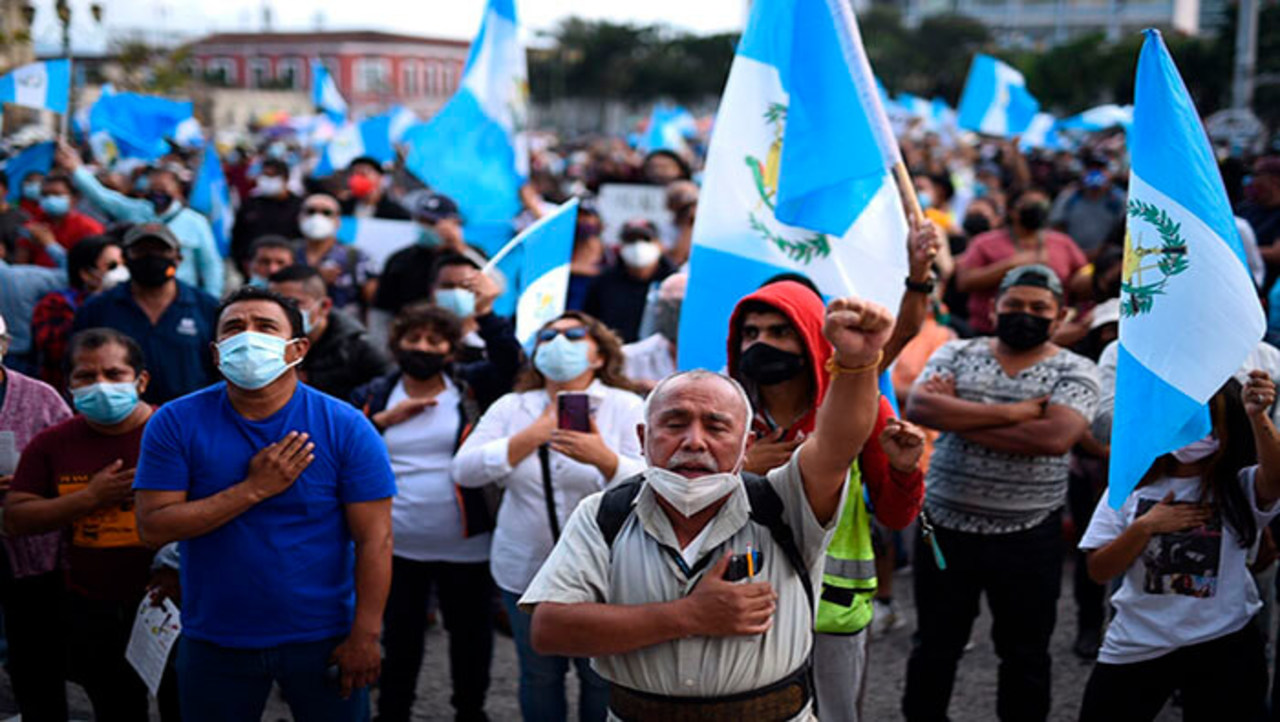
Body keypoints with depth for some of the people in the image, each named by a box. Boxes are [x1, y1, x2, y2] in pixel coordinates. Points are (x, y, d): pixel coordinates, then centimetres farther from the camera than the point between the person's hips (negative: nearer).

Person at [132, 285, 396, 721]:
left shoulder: (346, 428, -8)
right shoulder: (176, 424, -5)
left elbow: (374, 539, -9)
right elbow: (152, 527, -12)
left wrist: (365, 635, -13)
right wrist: (254, 490, -19)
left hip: (323, 639, -1)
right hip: (214, 643, 1)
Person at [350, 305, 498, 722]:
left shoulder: (470, 387, 1)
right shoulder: (375, 396, 4)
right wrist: (386, 418, -14)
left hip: (466, 546, -1)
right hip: (398, 546, 1)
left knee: (472, 636, 13)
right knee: (400, 637, 16)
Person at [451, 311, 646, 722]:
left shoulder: (626, 407, -3)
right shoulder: (511, 408, 5)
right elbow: (464, 470, -7)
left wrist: (604, 459, -32)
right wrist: (532, 436, -13)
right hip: (525, 571, 3)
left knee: (602, 679, 6)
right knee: (538, 676, 15)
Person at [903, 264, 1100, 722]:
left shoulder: (1075, 371, -4)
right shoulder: (956, 354, 2)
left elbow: (1055, 437, -22)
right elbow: (918, 408, -17)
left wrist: (956, 417, -18)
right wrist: (1012, 412, -19)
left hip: (1029, 537, -1)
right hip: (946, 526, 2)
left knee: (1026, 656, 13)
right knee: (934, 646, 16)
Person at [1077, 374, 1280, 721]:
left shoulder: (1239, 488, -4)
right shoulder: (1132, 486, 2)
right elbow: (1099, 571, -1)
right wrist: (1145, 526, -14)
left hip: (1223, 649, -2)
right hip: (1135, 646, 2)